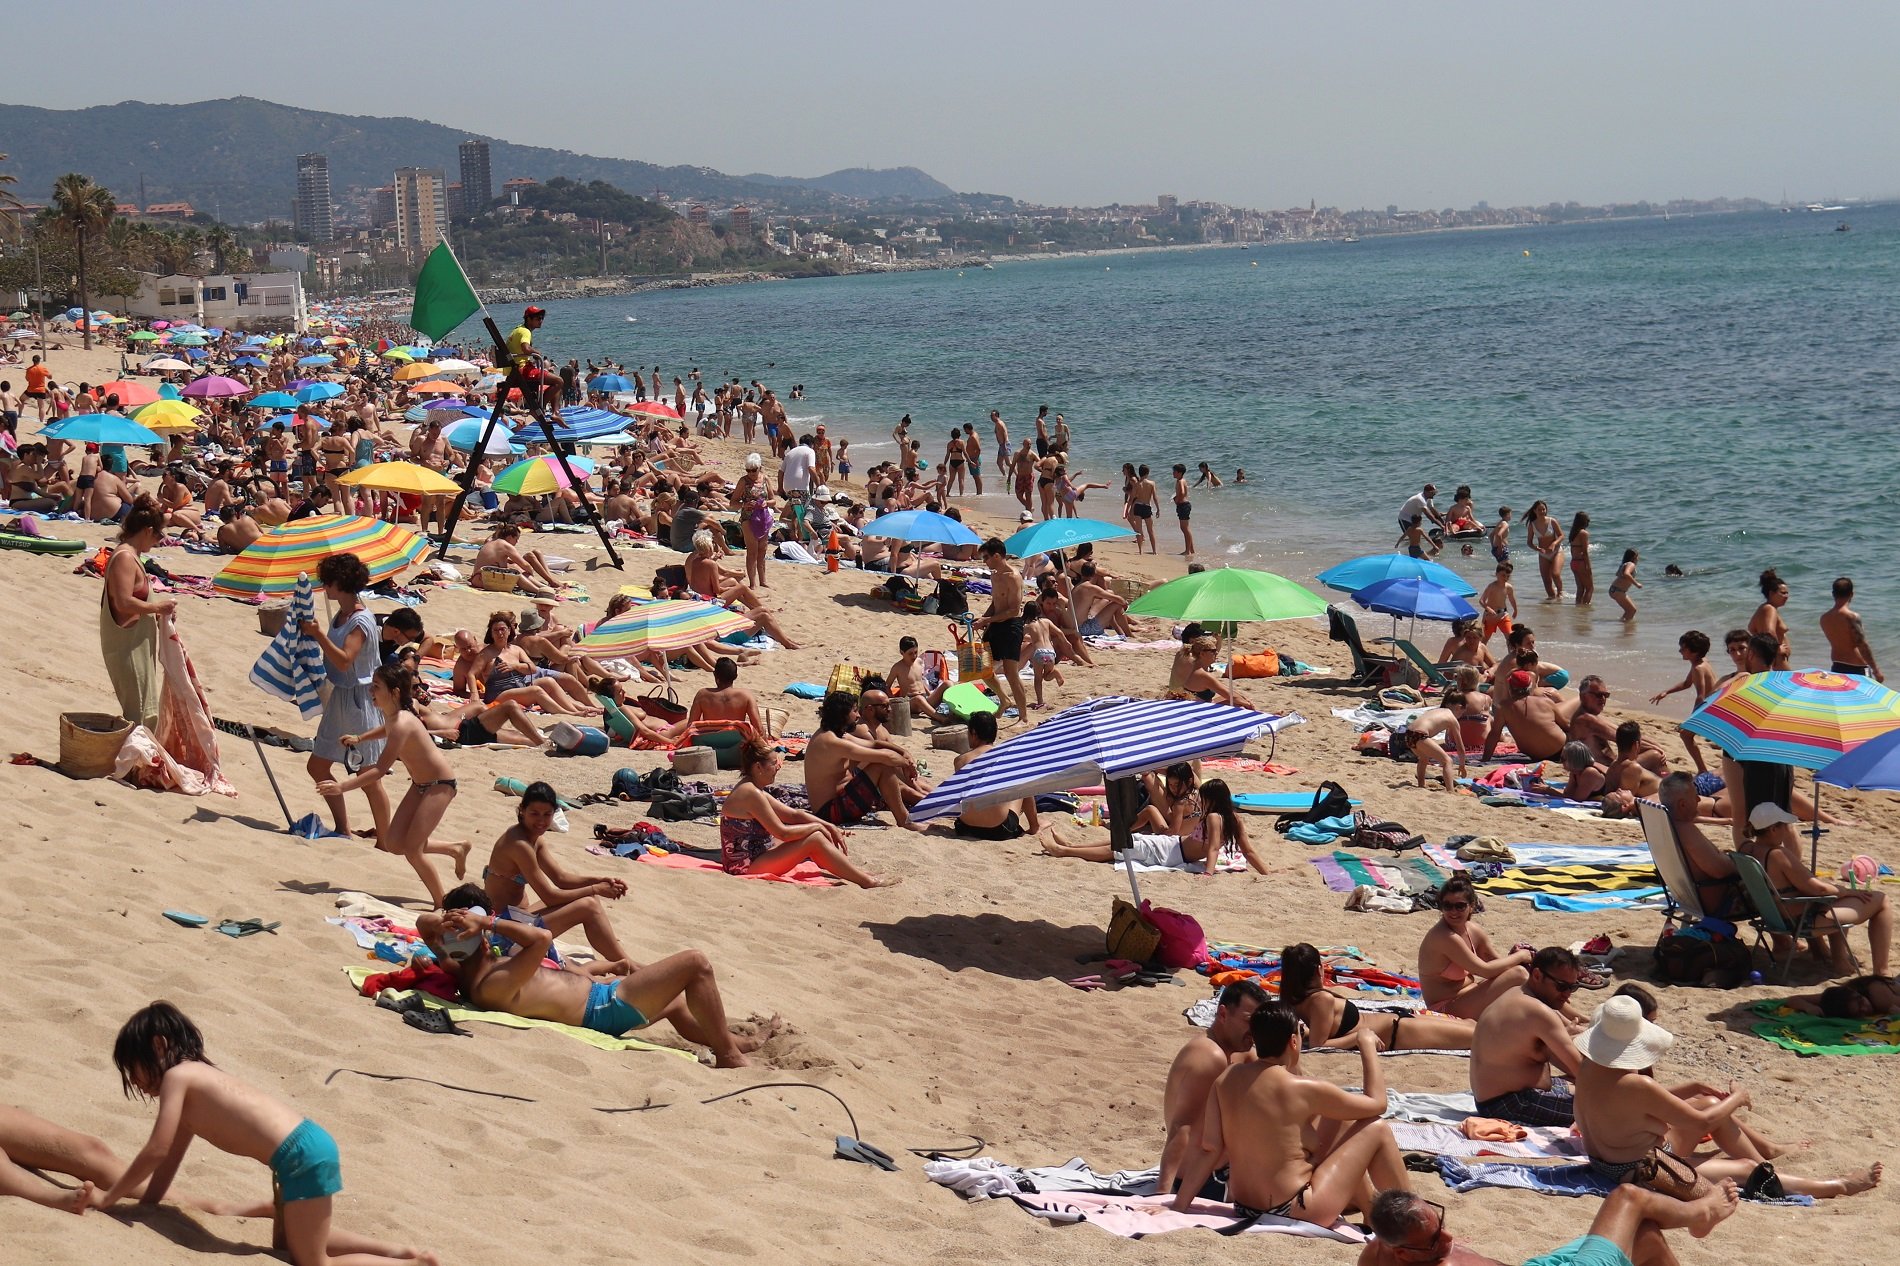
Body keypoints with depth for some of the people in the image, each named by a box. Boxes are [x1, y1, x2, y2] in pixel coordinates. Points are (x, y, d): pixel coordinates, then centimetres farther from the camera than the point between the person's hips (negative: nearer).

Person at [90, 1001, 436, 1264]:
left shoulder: (177, 1076, -4)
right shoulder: (195, 1078, 22)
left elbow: (157, 1151, -9)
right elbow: (171, 1157, 26)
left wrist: (109, 1197, -2)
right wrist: (144, 1207, 27)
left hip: (303, 1154, -10)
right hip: (305, 1148, 10)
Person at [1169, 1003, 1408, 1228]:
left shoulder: (1226, 1079, -4)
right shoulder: (1303, 1089, -19)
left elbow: (1209, 1148, -6)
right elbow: (1377, 1103, -6)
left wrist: (1179, 1206, -3)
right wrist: (1368, 1046, 6)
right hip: (1293, 1211, -7)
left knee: (1341, 1119, 23)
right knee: (1376, 1129, 6)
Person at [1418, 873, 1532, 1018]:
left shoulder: (1472, 929, 2)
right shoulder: (1446, 938, -25)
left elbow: (1495, 959, 10)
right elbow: (1485, 970, -25)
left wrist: (1513, 956, -13)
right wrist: (1520, 956, -13)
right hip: (1446, 1008, -10)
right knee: (1518, 974, -16)